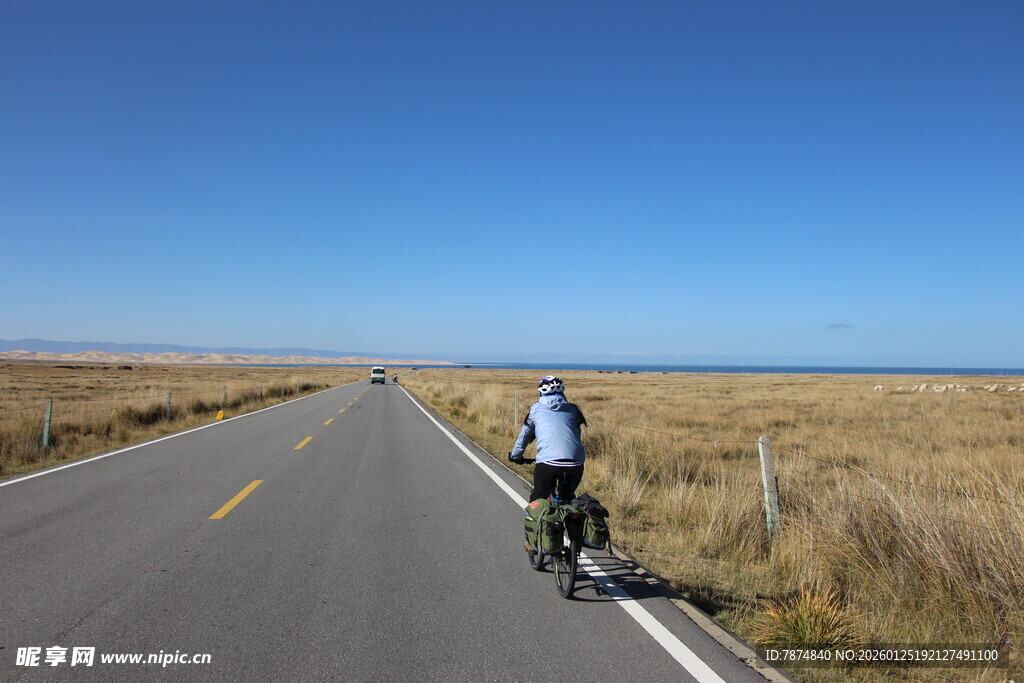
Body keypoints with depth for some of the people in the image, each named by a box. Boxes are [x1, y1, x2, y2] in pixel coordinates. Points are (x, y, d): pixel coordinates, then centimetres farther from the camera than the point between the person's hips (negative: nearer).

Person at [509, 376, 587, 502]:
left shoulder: (536, 408, 14)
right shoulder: (572, 409, 21)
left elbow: (524, 435, 21)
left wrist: (515, 456, 36)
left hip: (548, 462, -3)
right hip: (575, 463, 3)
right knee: (566, 499, 27)